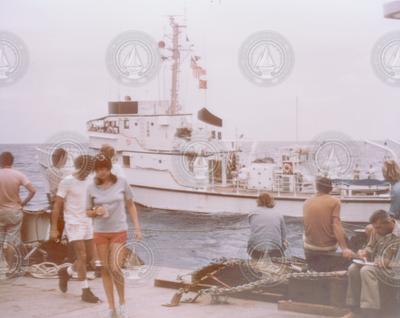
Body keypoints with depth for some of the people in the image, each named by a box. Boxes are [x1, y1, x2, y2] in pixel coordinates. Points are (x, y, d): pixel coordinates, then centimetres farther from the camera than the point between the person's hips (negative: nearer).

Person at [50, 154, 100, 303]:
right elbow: (57, 206, -9)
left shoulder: (88, 181, 6)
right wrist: (54, 228, -10)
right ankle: (86, 291, 0)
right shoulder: (66, 182, -12)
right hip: (73, 224, -6)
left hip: (87, 223, 7)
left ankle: (66, 272, 34)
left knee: (90, 257, 10)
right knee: (82, 257, -8)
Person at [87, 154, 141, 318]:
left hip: (119, 231, -2)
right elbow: (88, 211, 7)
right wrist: (96, 212, -16)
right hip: (100, 233, 2)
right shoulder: (92, 188, -2)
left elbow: (131, 206, 4)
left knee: (115, 269, -11)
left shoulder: (121, 182, -5)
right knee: (105, 269, 6)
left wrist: (137, 228, 0)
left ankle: (122, 303, 13)